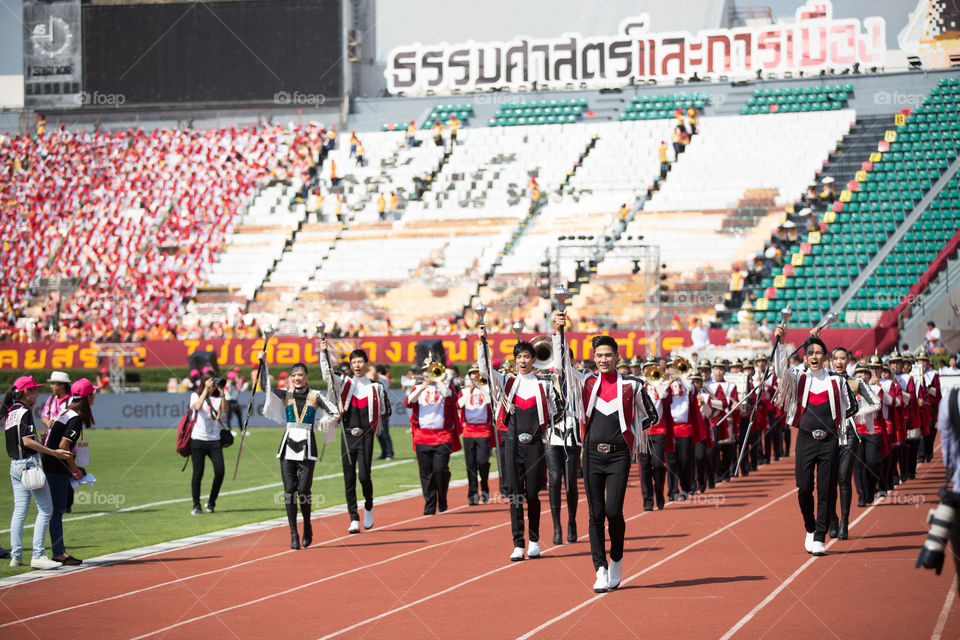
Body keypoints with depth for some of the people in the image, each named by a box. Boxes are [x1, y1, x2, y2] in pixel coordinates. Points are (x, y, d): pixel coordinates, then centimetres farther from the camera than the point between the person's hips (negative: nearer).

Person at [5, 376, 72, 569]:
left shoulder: (9, 413, 13)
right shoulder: (24, 412, -12)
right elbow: (27, 441, -19)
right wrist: (54, 453, -19)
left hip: (14, 465, 9)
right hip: (29, 463, -9)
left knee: (19, 510, 10)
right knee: (45, 509, -6)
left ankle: (15, 556, 9)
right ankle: (38, 555, -12)